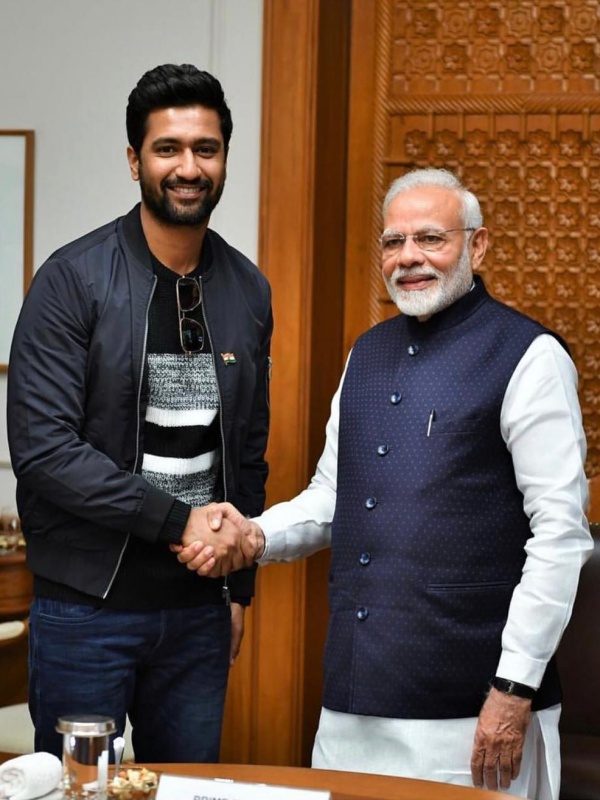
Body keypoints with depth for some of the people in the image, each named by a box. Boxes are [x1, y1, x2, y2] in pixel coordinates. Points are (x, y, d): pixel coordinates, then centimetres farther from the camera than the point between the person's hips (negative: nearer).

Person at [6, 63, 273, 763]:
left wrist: (241, 586, 14)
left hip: (199, 609, 5)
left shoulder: (248, 291, 7)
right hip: (87, 606, -4)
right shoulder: (73, 278, -9)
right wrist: (178, 519, -18)